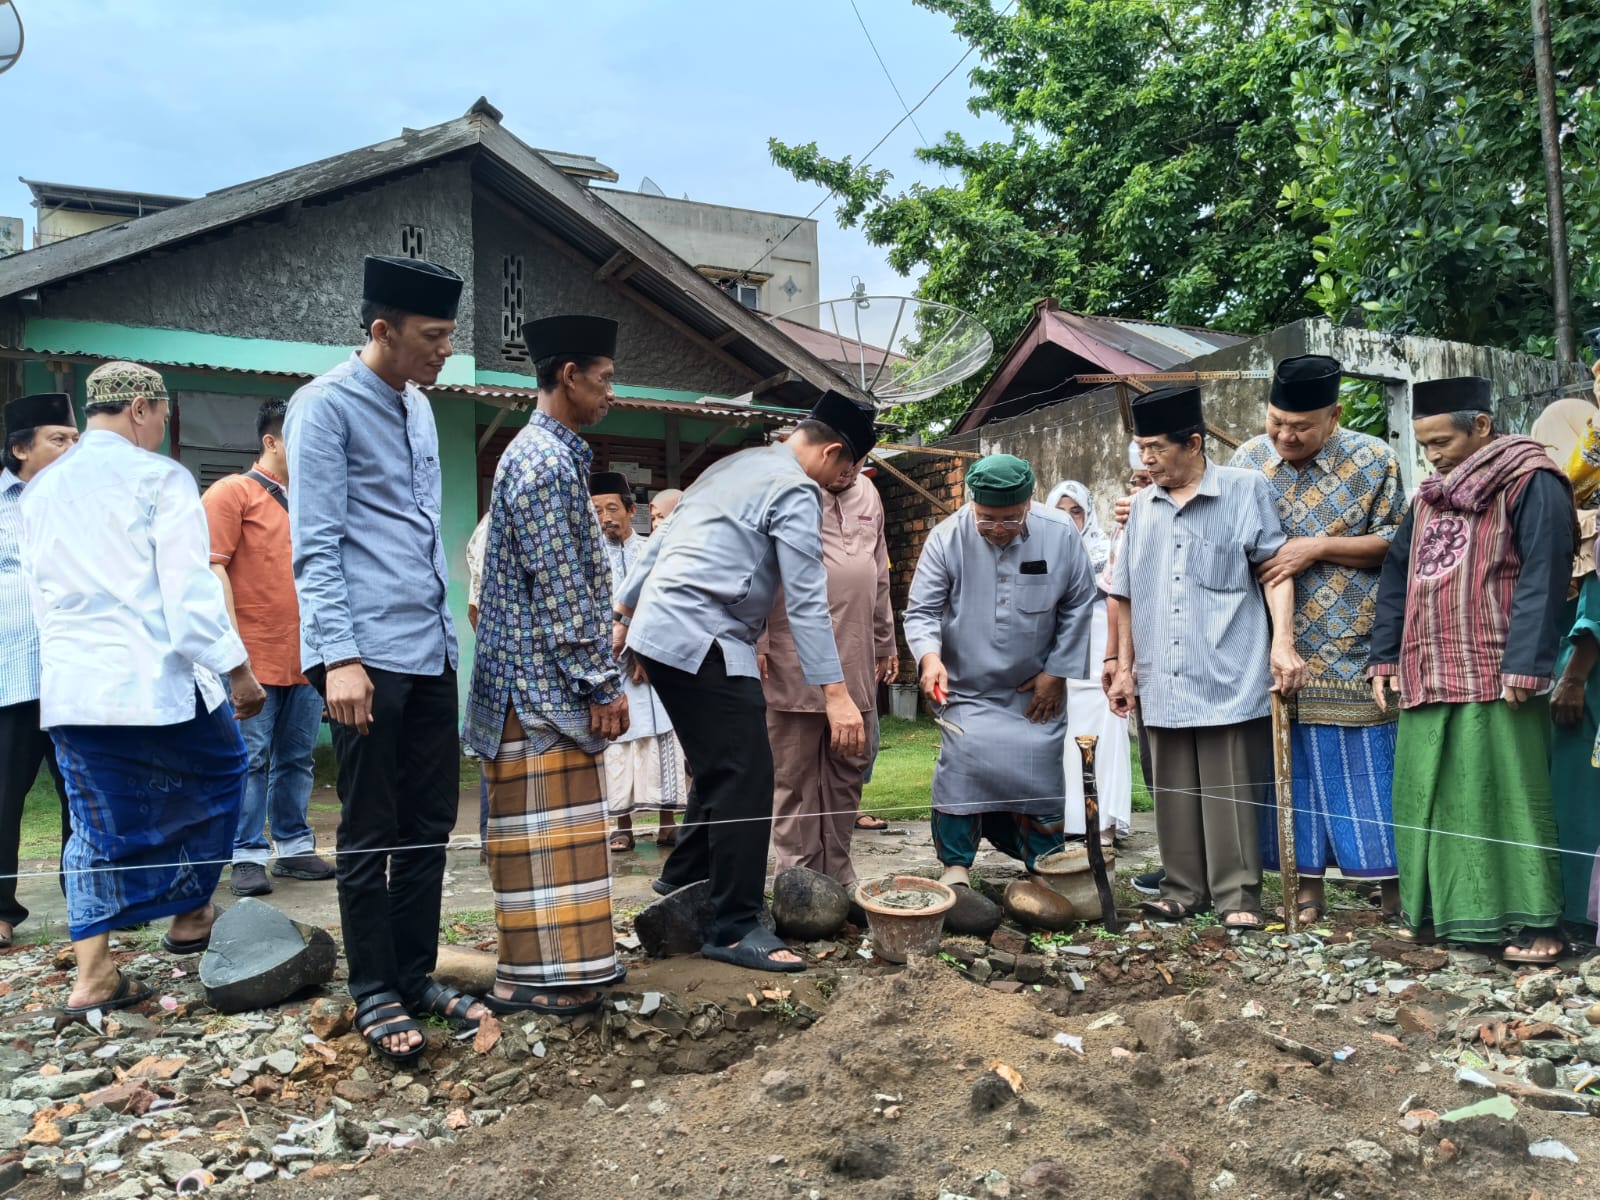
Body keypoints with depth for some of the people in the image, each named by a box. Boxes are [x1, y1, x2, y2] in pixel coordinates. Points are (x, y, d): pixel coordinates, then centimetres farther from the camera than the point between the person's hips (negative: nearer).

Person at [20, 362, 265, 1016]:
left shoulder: (36, 490, 16)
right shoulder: (158, 478, -6)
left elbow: (41, 592, 21)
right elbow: (189, 589, -13)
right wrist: (236, 669, -10)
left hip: (67, 687, 6)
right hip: (154, 680, -6)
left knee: (97, 828, 11)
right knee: (218, 774, 16)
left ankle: (92, 977, 10)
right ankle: (191, 915, 23)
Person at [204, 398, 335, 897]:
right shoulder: (232, 492, -1)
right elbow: (213, 566, -8)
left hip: (306, 657, 6)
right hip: (255, 658, -6)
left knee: (296, 759, 10)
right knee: (251, 759, -1)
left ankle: (295, 847, 18)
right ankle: (247, 857, 6)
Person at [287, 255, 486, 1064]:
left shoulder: (419, 407, 16)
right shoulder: (326, 406, -6)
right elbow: (316, 544, -12)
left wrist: (446, 628, 16)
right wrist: (339, 656, -19)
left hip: (430, 651, 7)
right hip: (368, 653, -7)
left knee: (429, 825, 12)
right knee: (371, 836, 3)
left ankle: (416, 975, 24)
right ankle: (375, 994, 16)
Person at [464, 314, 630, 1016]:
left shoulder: (549, 453, 18)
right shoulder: (543, 460, -15)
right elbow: (559, 587, -20)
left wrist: (598, 677, 21)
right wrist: (601, 683, -17)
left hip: (547, 680, 10)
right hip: (545, 677, -10)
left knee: (555, 824, 14)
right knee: (545, 823, -4)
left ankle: (549, 968, 24)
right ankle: (534, 977, 5)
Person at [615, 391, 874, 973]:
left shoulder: (734, 466, 19)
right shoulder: (795, 490, -8)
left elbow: (660, 542, 23)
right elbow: (807, 599, -15)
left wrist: (624, 613, 29)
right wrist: (836, 692, -16)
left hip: (660, 631, 10)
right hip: (704, 640, -10)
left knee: (719, 769, 19)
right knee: (746, 777, -8)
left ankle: (683, 881, 31)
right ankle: (734, 928, -4)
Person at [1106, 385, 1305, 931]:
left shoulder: (1245, 489, 2)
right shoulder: (1142, 507, 13)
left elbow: (1276, 568, 0)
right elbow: (1127, 596, 16)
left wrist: (1282, 642, -11)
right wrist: (1125, 667, 15)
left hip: (1228, 677, -4)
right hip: (1163, 682, 4)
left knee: (1231, 793, 1)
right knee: (1174, 793, 10)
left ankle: (1238, 896, 11)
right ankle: (1185, 890, 21)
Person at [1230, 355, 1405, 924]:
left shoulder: (1372, 461, -2)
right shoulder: (1247, 460, 5)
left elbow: (1395, 543, -4)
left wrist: (1320, 546, -15)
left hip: (1351, 650, -2)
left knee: (1367, 766, 2)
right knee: (1290, 766, 7)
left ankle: (1393, 884, 15)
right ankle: (1307, 886, 17)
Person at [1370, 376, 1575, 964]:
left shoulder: (1531, 483, -5)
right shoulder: (1430, 494, 18)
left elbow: (1542, 579, -13)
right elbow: (1397, 572, 19)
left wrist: (1524, 666, -19)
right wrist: (1386, 655, 11)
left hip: (1494, 679, -7)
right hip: (1428, 678, 7)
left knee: (1507, 797, -3)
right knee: (1427, 799, 9)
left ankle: (1536, 924, 6)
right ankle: (1440, 910, 20)